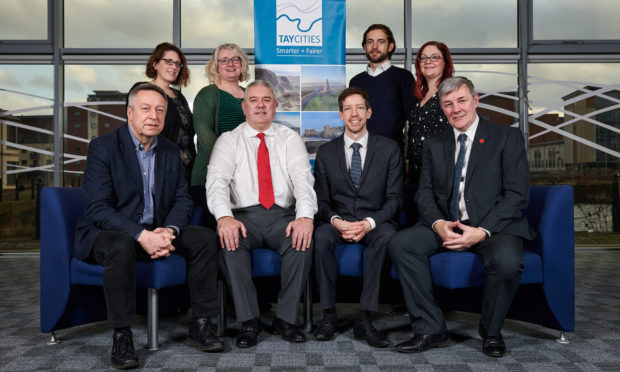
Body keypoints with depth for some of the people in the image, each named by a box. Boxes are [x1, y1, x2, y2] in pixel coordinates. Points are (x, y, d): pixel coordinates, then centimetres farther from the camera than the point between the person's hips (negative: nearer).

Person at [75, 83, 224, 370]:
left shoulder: (170, 151, 7)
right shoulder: (103, 147, -9)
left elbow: (182, 199, 4)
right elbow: (98, 209, -18)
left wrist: (169, 231, -17)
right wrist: (141, 235, -29)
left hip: (156, 232, 5)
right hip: (107, 232, -5)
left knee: (205, 238, -15)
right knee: (121, 247, -38)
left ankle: (201, 325, -7)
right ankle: (121, 336, -23)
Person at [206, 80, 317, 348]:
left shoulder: (290, 139, 12)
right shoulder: (228, 140, 11)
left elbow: (303, 179, -3)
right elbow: (217, 181, -5)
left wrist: (305, 216, -24)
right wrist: (224, 217, -27)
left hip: (283, 217, 1)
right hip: (244, 216, 0)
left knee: (303, 240, -30)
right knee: (229, 241, -32)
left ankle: (285, 319, -13)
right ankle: (249, 321, -18)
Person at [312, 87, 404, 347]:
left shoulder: (389, 149, 6)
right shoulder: (326, 152, 9)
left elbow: (394, 197, 0)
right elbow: (321, 200, 6)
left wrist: (369, 223, -18)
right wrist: (336, 220, -17)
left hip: (375, 222, -1)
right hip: (339, 222, 1)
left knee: (387, 234, -35)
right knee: (321, 235, -32)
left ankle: (364, 318, -31)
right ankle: (328, 314, -22)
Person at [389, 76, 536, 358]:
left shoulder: (507, 137, 1)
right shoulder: (434, 145, 14)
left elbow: (517, 195, -7)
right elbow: (425, 193, 8)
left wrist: (482, 231, -20)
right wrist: (438, 223, -14)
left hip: (493, 227, -3)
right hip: (446, 226, 4)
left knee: (506, 260, -35)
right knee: (401, 243, -22)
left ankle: (491, 332, -4)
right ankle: (430, 330, -11)